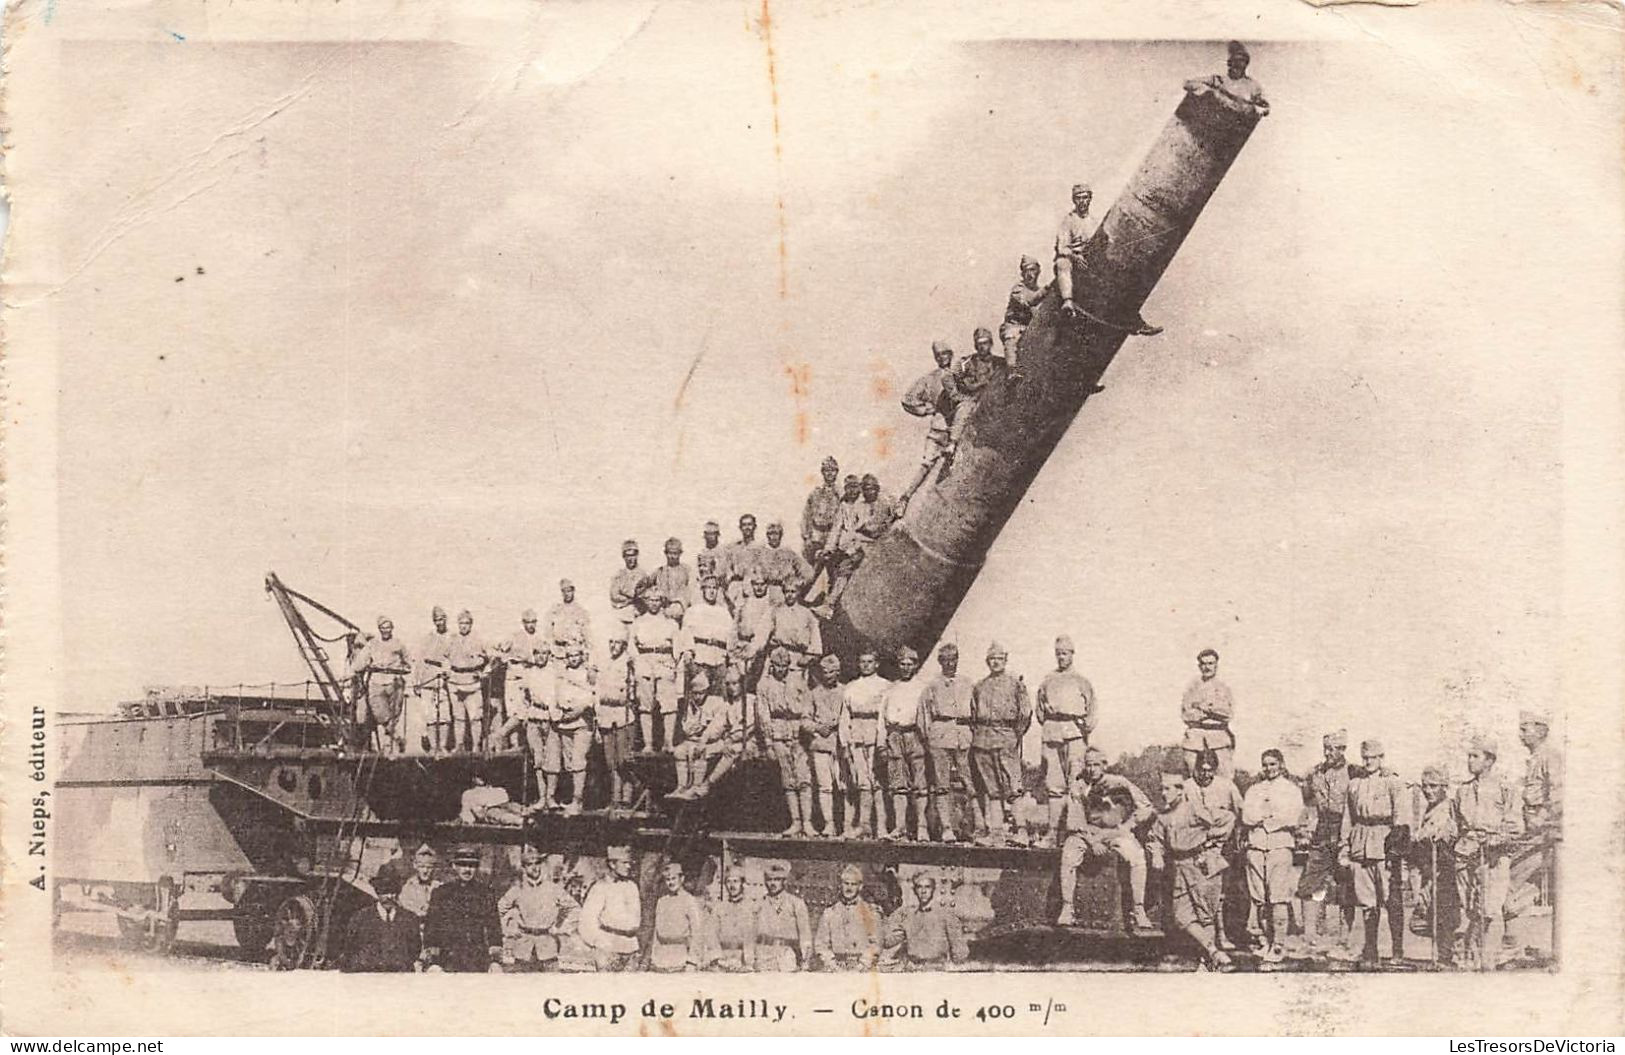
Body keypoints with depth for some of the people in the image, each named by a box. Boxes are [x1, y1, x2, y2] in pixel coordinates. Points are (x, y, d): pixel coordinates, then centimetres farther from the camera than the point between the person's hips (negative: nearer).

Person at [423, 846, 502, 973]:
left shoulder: (485, 893, 11)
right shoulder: (441, 893, 7)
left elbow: (494, 927, 9)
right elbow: (431, 928, 4)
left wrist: (496, 960, -1)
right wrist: (433, 962, -5)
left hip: (480, 962, 1)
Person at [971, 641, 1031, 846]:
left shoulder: (1016, 684, 6)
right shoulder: (979, 687, 18)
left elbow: (1026, 713, 1)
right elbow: (972, 714, 22)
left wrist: (1017, 733, -4)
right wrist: (975, 733, 11)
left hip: (1006, 739, -4)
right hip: (982, 740, 4)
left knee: (1010, 787, -10)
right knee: (988, 788, 3)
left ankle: (1009, 828, -10)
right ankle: (993, 829, 5)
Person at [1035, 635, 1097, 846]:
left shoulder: (1082, 682, 13)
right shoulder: (1047, 681, 19)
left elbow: (1092, 712, 10)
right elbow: (1039, 709, 23)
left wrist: (1088, 726, -4)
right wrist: (1045, 711, 5)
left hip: (1075, 733, -2)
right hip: (1051, 732, 3)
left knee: (1076, 784, -11)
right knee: (1053, 784, 0)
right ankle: (1053, 831, 1)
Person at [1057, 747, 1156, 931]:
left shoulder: (1118, 783, -4)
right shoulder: (1078, 788, -1)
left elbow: (1146, 807, -2)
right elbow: (1073, 821, -6)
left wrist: (1125, 828, -8)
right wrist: (1092, 841, -18)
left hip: (1117, 834, -1)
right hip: (1086, 834, 1)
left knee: (1136, 856, -30)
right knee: (1069, 854, -30)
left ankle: (1139, 911, -24)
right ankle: (1067, 908, -22)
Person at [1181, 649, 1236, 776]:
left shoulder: (1224, 688, 11)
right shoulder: (1192, 688, 12)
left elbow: (1229, 713, 0)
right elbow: (1185, 715, 3)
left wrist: (1208, 708, -11)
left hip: (1219, 738, 0)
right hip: (1195, 738, 1)